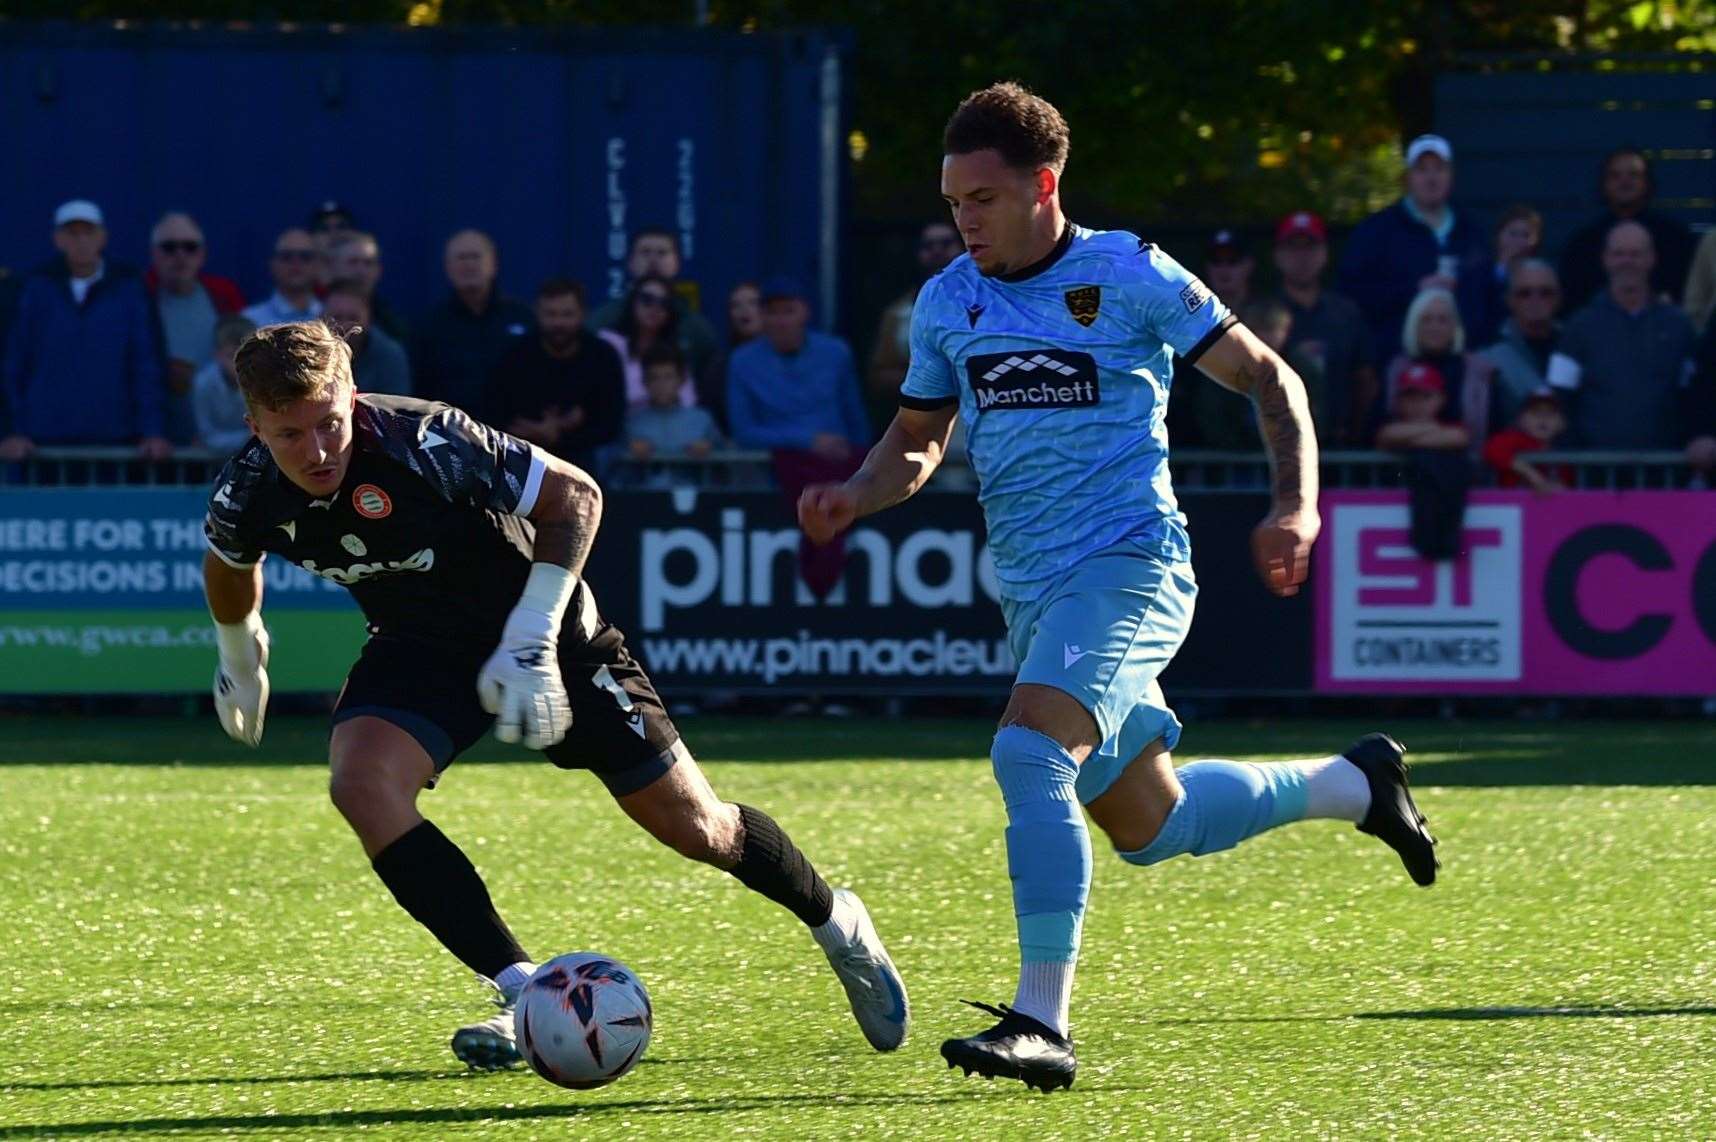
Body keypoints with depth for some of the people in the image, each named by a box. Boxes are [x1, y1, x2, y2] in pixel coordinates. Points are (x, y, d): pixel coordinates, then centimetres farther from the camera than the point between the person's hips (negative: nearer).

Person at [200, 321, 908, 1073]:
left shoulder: (419, 443, -34)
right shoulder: (248, 497, -19)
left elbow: (574, 495, -23)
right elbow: (230, 567, 7)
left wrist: (530, 643, -26)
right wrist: (238, 659, 21)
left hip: (536, 622, -4)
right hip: (419, 645, 4)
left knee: (691, 825, 2)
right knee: (361, 784, -26)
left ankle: (835, 923, 32)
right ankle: (525, 993, -19)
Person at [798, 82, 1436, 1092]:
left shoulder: (1129, 277, -7)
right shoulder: (947, 303, 9)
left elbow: (1267, 377, -1)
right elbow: (918, 441, 21)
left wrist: (1295, 508, -15)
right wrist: (856, 496, -1)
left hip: (1129, 563, -7)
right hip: (1031, 586, 7)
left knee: (1030, 754, -29)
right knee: (1150, 829, 15)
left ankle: (1042, 1024, -29)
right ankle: (1357, 786, 40)